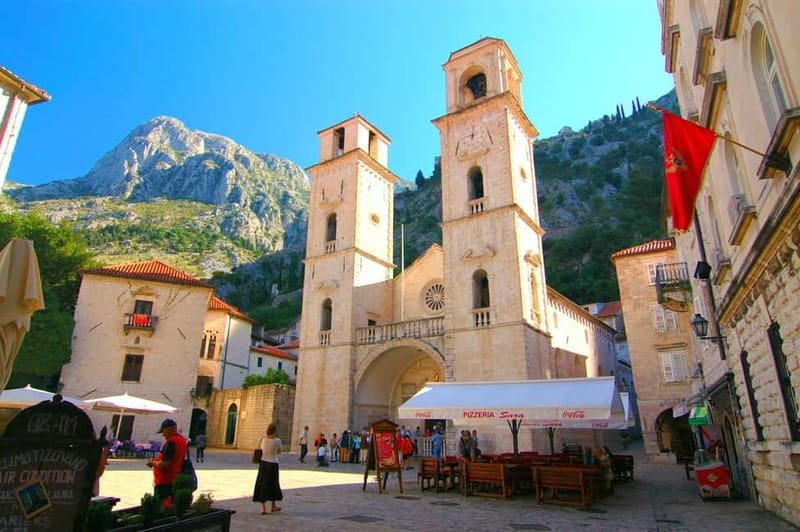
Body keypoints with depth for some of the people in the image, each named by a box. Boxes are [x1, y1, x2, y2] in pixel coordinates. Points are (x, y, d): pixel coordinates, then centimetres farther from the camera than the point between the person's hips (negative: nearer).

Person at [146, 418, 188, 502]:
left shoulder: (170, 442, -19)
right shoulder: (183, 440, 10)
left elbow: (164, 464, -23)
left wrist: (153, 462, -5)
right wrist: (156, 460, 14)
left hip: (165, 482, -9)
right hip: (175, 480, 9)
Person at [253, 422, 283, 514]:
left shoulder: (263, 439, -6)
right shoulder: (277, 440, -14)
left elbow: (262, 449, 10)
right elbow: (279, 452, 3)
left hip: (263, 463, 2)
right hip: (273, 464, -2)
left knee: (262, 485, 10)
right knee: (273, 484, 15)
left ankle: (263, 507, 9)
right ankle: (273, 506, 29)